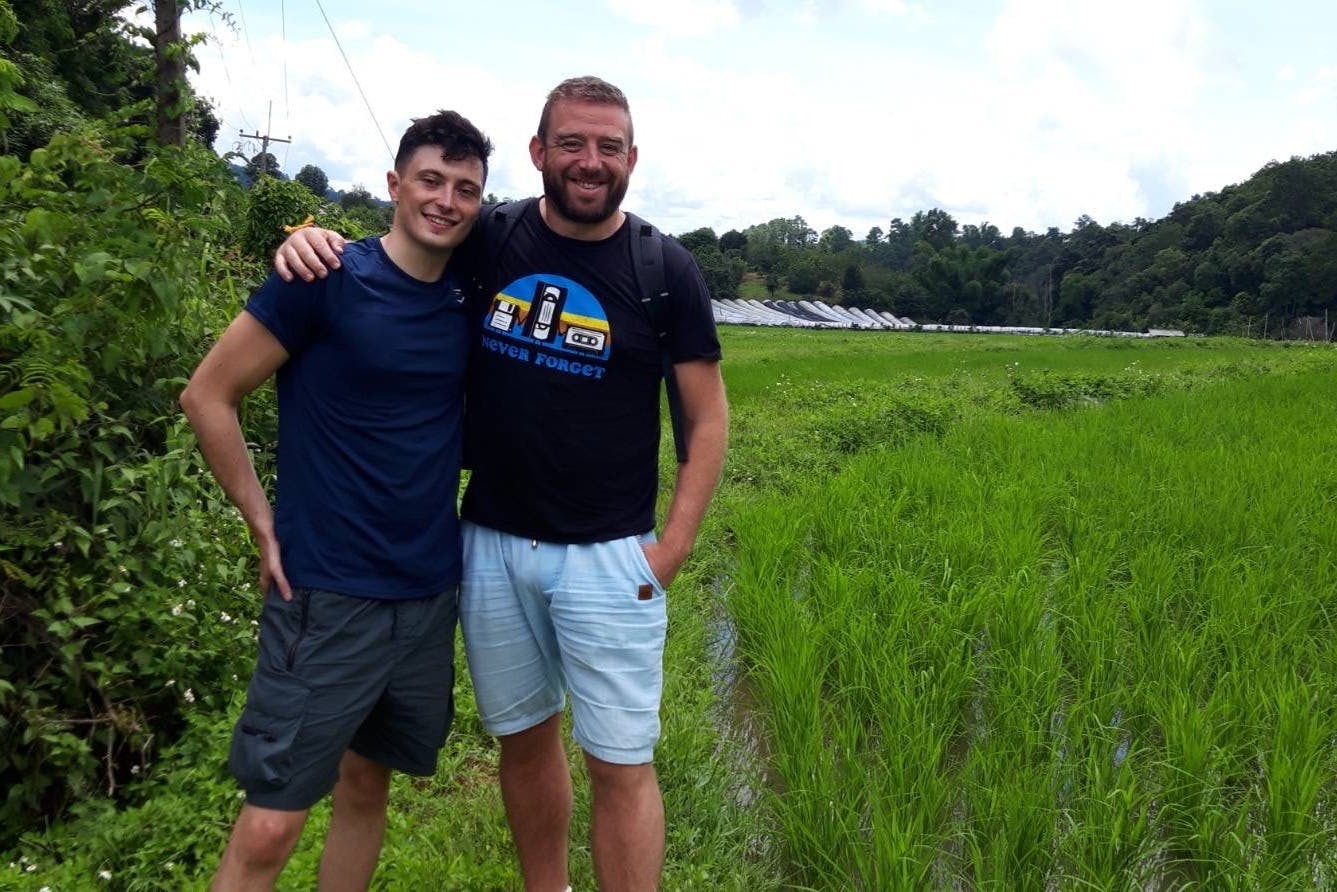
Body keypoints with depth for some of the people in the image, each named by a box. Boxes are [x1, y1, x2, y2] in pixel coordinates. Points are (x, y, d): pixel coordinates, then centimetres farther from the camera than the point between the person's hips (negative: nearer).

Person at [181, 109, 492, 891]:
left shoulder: (470, 298, 4)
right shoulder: (329, 278, -11)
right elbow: (207, 395, -7)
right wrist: (266, 526, -7)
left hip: (431, 596, 5)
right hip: (327, 597, -5)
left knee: (366, 786, 19)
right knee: (269, 827, 0)